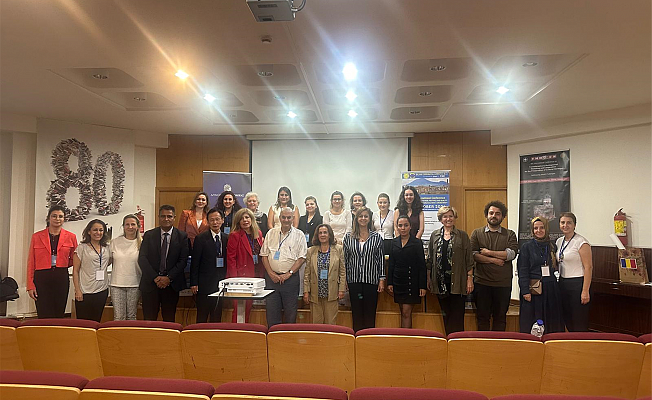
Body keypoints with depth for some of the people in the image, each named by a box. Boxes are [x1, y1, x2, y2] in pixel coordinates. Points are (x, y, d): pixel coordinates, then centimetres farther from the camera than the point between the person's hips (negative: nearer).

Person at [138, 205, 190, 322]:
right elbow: (142, 259, -2)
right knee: (149, 319, 3)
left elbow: (183, 260, -2)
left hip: (171, 284, 0)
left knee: (169, 319, 6)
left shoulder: (182, 236, 2)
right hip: (150, 283, 0)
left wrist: (169, 278, -11)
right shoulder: (149, 235, 5)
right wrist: (155, 277, -11)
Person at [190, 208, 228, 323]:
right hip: (205, 283, -3)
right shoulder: (201, 239, -3)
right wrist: (194, 283, -8)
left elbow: (229, 261, 10)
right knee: (202, 317, 3)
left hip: (221, 283, 3)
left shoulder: (227, 238, 7)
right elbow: (194, 263, -3)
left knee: (217, 316, 9)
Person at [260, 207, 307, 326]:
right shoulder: (271, 233, 9)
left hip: (291, 278, -2)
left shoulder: (299, 235, 2)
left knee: (290, 310, 4)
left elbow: (302, 257, -3)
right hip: (272, 277, 2)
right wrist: (271, 273, -4)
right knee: (271, 309, 5)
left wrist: (288, 274, -10)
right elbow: (264, 255, 7)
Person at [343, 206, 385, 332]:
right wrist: (344, 279, 4)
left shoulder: (376, 237, 3)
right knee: (356, 312, 8)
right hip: (354, 280, 1)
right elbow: (345, 259, 7)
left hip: (371, 280, -1)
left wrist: (381, 279, -1)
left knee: (370, 313, 5)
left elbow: (380, 259, 3)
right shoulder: (348, 237, 5)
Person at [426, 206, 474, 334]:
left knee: (457, 314, -1)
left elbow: (469, 259, 1)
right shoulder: (435, 235, 9)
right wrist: (428, 278, 9)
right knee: (445, 313, 10)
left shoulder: (462, 235, 2)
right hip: (440, 281, 3)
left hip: (457, 281, -3)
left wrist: (470, 278, -5)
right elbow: (430, 259, 12)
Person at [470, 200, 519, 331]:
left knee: (500, 317, 8)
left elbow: (512, 254, -9)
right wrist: (493, 260, -11)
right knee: (482, 317, 6)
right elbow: (473, 255, -6)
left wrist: (489, 253, -9)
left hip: (503, 284, 1)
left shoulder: (510, 235, 8)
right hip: (482, 282, 0)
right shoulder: (477, 233, 6)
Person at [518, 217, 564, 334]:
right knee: (532, 324, 0)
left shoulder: (552, 246, 10)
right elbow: (522, 270, -6)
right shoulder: (527, 246, -2)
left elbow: (556, 267, 18)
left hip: (551, 289, 4)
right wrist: (525, 291, -14)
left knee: (551, 322, 9)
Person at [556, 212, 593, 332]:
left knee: (579, 323, -1)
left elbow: (588, 267, -15)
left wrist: (585, 291, -19)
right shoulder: (559, 241, 11)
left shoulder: (581, 242, -11)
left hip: (577, 283, -7)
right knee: (567, 320, 14)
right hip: (563, 284, 7)